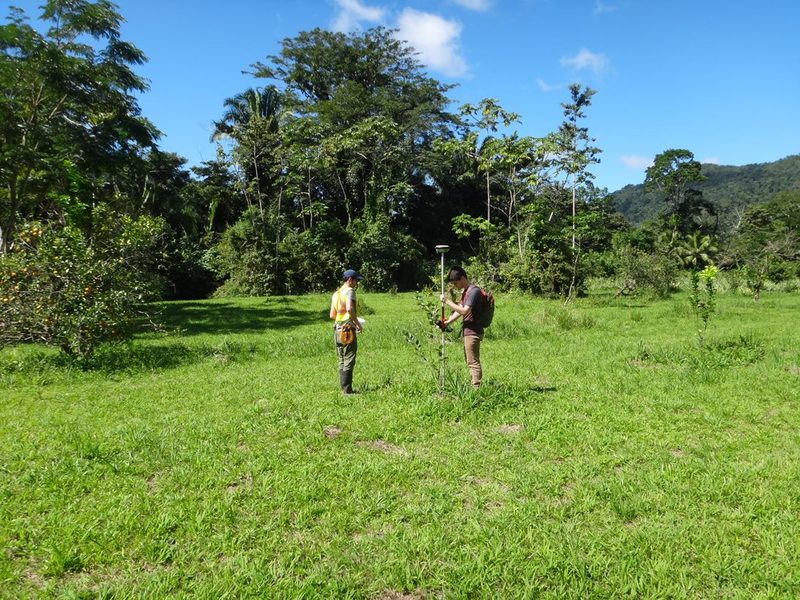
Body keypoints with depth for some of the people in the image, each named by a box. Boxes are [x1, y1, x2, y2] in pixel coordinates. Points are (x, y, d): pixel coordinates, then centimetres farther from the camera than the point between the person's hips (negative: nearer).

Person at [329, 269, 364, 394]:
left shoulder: (336, 293, 15)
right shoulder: (349, 291, -9)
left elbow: (332, 315, 15)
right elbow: (349, 309, -25)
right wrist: (357, 322, -14)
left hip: (338, 330, 8)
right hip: (348, 331, -8)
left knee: (342, 361, 13)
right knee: (349, 361, -4)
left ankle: (344, 388, 18)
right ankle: (347, 390, -2)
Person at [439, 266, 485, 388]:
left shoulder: (474, 291, -17)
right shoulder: (465, 291, 13)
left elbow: (464, 311, -25)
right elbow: (459, 310, 16)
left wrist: (447, 301, -20)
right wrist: (446, 323, 7)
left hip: (473, 332, -10)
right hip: (468, 331, 10)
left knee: (473, 362, -6)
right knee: (470, 361, 16)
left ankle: (476, 388, -2)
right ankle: (474, 385, 23)